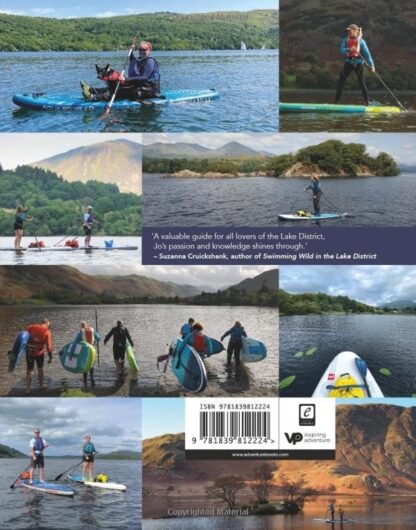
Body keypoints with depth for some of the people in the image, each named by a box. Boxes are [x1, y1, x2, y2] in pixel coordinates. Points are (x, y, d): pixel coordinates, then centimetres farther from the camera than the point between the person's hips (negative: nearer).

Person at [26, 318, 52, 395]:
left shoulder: (30, 327, 0)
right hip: (39, 353, -2)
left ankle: (28, 389, 14)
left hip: (29, 352, 2)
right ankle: (41, 385, 33)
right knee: (40, 368, 22)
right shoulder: (47, 332, -8)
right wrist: (50, 357, -3)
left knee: (30, 370, 15)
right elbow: (48, 346, -10)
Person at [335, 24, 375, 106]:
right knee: (341, 82, -3)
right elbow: (342, 50, -7)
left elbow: (367, 53, -5)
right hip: (348, 63, 3)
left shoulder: (361, 41, -2)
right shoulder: (345, 40, 6)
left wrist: (371, 65, -11)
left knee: (362, 83, 0)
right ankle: (336, 101, 0)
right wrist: (349, 49, -28)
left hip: (359, 63, -3)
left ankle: (367, 102, 6)